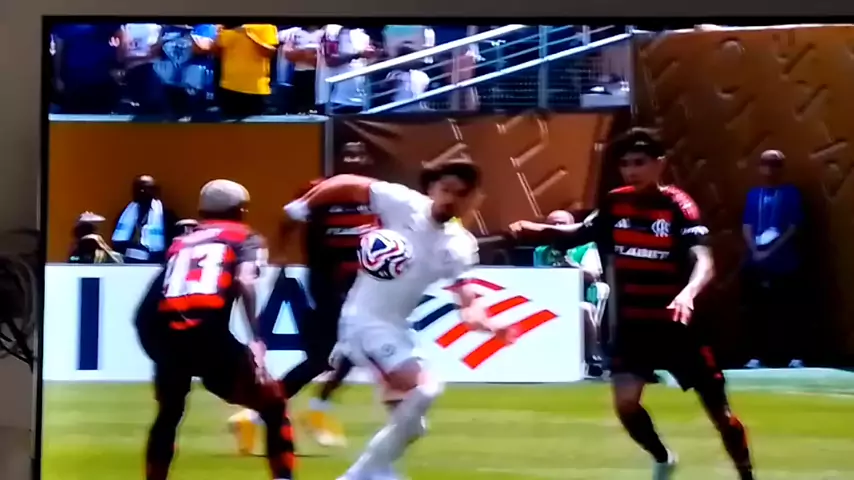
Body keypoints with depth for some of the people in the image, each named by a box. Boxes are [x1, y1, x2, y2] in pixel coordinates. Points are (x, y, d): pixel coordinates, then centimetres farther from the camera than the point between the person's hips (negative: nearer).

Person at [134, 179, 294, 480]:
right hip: (210, 335, -4)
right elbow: (244, 282, -7)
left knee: (168, 416, 30)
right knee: (273, 408, 13)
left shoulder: (181, 244, 28)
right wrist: (257, 339, -10)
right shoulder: (245, 239, 17)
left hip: (167, 337, 4)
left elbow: (146, 313, 20)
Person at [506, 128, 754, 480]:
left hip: (675, 324, -3)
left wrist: (687, 294, -50)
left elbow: (704, 262, -29)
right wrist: (536, 229, -4)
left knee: (718, 410, 4)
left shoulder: (678, 205, -17)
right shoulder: (615, 203, -2)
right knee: (626, 403, -11)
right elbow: (579, 233, 14)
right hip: (632, 323, 3)